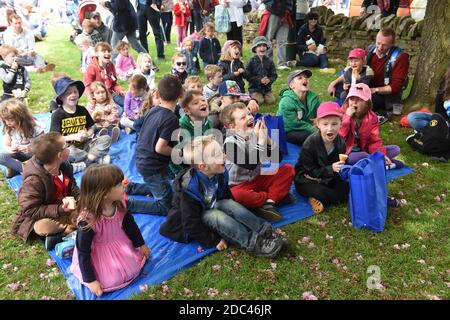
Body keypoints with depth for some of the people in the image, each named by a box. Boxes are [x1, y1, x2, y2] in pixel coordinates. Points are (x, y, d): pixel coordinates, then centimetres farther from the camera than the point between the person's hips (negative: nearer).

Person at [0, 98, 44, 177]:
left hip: (34, 155, -3)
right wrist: (10, 149, -25)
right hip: (18, 155, 4)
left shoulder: (35, 127, -20)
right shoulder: (8, 129, -9)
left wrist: (32, 149, -33)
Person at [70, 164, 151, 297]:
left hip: (120, 243, 5)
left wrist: (141, 245, 9)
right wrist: (91, 281, -21)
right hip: (99, 256, -5)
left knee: (135, 265, 1)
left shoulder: (120, 204, -18)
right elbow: (83, 253, -26)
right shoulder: (87, 220, -36)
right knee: (112, 282, -11)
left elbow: (130, 224, 2)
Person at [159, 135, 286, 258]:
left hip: (210, 207, 7)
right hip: (188, 221, -7)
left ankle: (263, 230, -26)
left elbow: (227, 196, 7)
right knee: (217, 216, -32)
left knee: (230, 204, -19)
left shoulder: (220, 173, -13)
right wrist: (214, 241, -27)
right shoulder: (189, 188, -34)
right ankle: (254, 244, -35)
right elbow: (192, 223, -30)